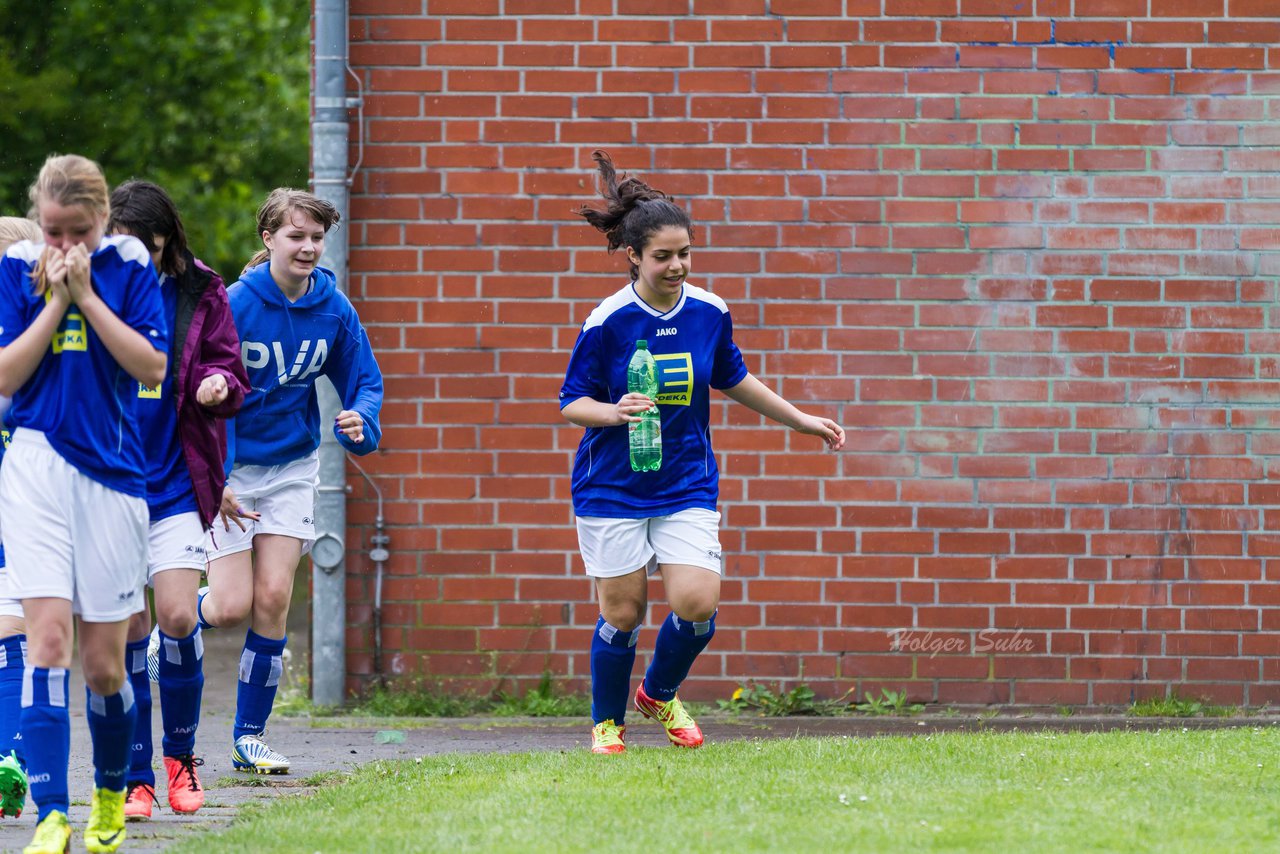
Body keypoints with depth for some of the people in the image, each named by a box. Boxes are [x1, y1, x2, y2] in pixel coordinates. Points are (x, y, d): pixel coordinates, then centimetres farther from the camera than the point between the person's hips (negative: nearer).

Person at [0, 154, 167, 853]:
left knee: (103, 662, 4)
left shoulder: (129, 265, 1)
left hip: (113, 472, 0)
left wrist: (86, 294, -11)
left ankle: (111, 797, 29)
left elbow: (152, 365, -8)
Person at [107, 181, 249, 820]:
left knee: (177, 617, -8)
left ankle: (180, 754, 15)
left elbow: (229, 372, 9)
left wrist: (218, 384, -13)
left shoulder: (199, 295, 1)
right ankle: (134, 776, 9)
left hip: (176, 485, 0)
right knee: (125, 629, 0)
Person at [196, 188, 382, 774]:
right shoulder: (233, 305, -17)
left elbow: (364, 380, 6)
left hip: (292, 466, 3)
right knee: (233, 606, -9)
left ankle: (250, 737, 6)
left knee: (273, 599, -5)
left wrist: (361, 423, -17)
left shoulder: (334, 309, -4)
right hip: (227, 468, -3)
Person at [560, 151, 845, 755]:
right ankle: (607, 723, 23)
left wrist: (801, 420, 19)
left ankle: (659, 694, 18)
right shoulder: (606, 322, -13)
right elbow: (572, 403, -7)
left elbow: (733, 380, 16)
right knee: (622, 613, 0)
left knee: (696, 604, -11)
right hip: (613, 487, -3)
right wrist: (614, 411, -27)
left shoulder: (710, 313, -2)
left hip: (688, 484, 3)